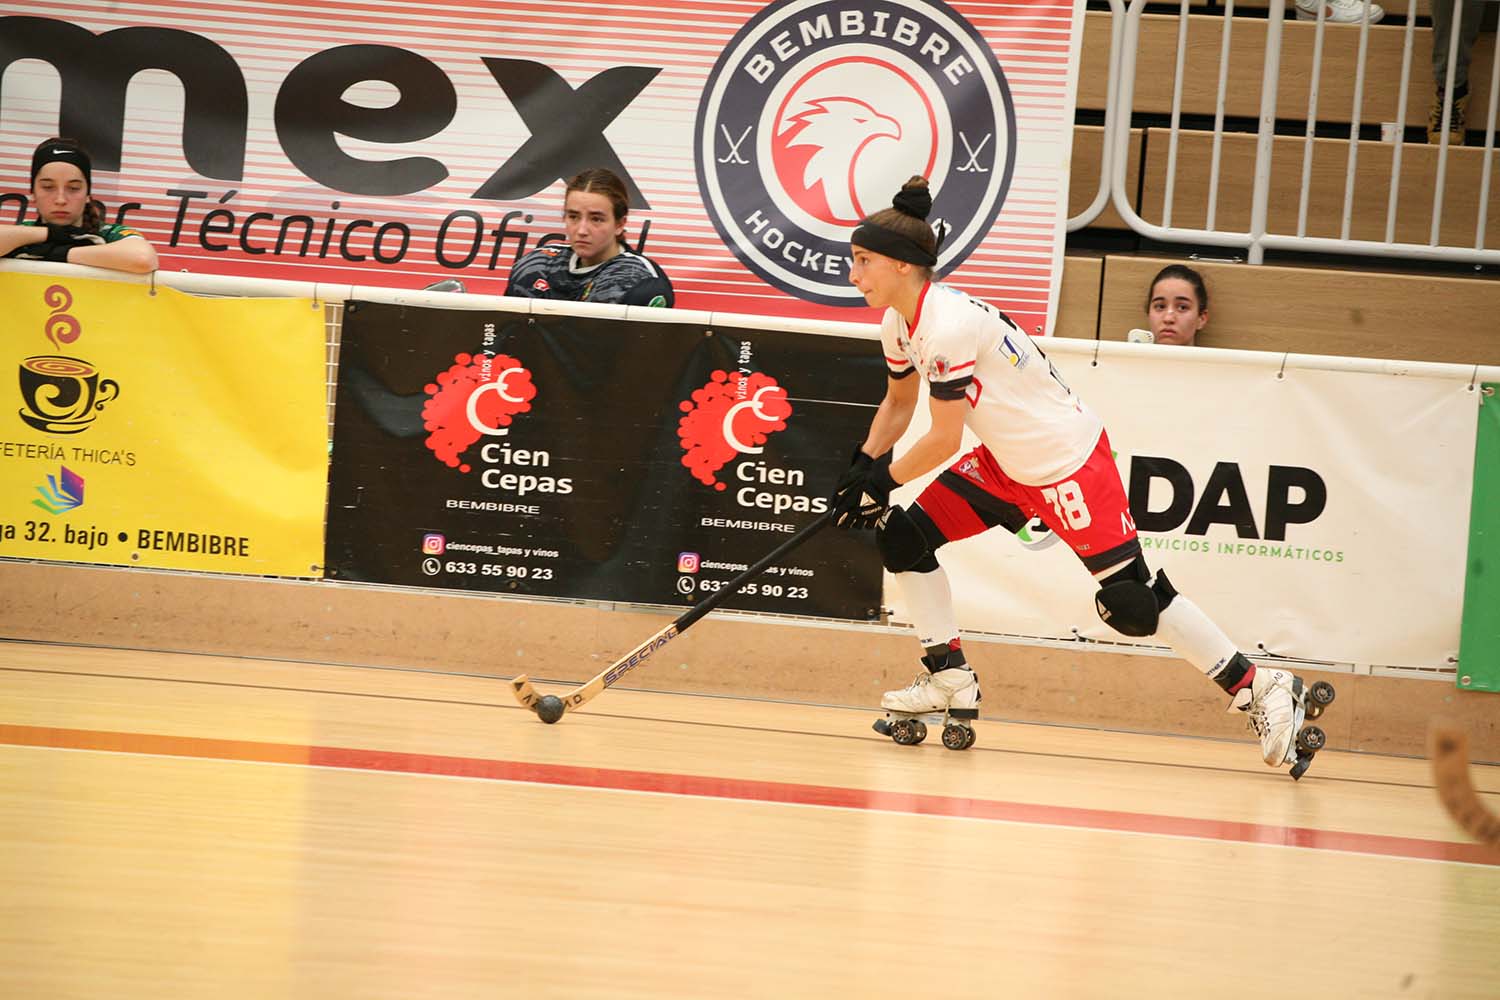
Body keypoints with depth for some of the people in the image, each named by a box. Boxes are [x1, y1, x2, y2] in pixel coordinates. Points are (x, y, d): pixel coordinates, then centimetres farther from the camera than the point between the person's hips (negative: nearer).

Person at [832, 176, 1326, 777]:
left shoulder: (947, 325, -28)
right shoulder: (898, 323, 1)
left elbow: (944, 439, -24)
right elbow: (898, 403, 18)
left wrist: (882, 481, -11)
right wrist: (859, 471, 6)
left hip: (1069, 462, -9)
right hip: (1009, 463, 9)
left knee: (1131, 602, -9)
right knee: (902, 536, 1)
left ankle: (1261, 690, 2)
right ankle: (950, 682, 11)